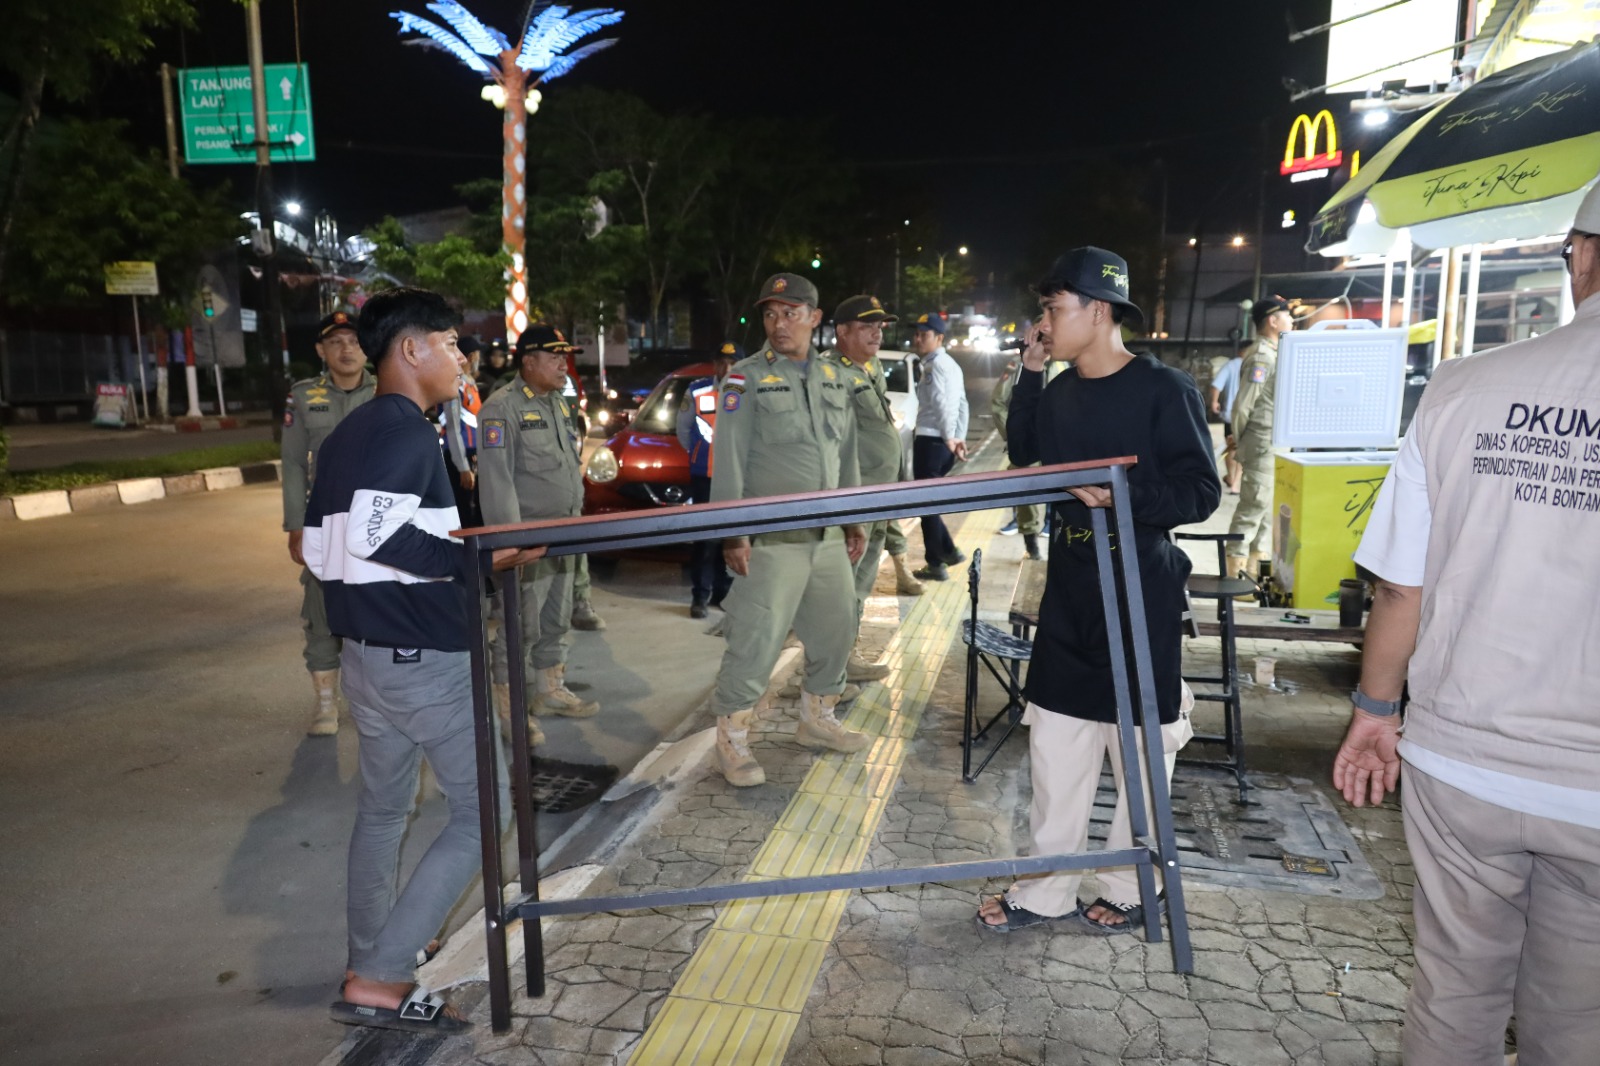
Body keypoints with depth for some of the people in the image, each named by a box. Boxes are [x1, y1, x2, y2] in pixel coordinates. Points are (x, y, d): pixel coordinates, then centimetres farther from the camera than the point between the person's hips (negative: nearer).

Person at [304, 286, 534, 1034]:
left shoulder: (345, 434, 12)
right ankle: (378, 979, 2)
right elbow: (374, 533, -31)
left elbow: (319, 549, 15)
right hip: (424, 660, -9)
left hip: (364, 653, 9)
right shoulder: (407, 429, -16)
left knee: (383, 810, 20)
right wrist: (478, 559, -24)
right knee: (481, 813, 0)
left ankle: (371, 965, 33)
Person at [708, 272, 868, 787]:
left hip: (827, 535, 7)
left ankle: (817, 719, 34)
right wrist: (732, 534, -15)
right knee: (756, 642, -6)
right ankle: (732, 740, 9)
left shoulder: (833, 377, 12)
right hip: (771, 539, -6)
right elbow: (728, 462, -10)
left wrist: (855, 521, 16)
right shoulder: (747, 377, -6)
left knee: (835, 632, 15)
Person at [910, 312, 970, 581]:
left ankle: (935, 565, 4)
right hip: (943, 441, 10)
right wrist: (959, 438, 18)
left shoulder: (936, 364, -12)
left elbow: (943, 403, -24)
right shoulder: (950, 364, 19)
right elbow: (961, 404, 20)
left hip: (931, 441, -10)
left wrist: (949, 438, -27)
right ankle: (949, 551, 23)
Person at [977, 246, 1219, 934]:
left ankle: (1128, 890, 26)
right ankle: (1047, 890, 22)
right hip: (1070, 584, 6)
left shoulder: (1165, 389, -11)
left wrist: (1122, 496, -26)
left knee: (1139, 748, 8)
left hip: (1141, 588, -6)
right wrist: (1029, 373, 11)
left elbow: (1201, 493, -12)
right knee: (1055, 740, 10)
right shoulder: (1061, 391, 8)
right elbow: (1022, 455, 22)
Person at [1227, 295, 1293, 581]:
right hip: (1262, 446, -10)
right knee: (1253, 507, -7)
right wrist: (1239, 441, -6)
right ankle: (1234, 576, -2)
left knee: (1270, 508, 13)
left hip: (1276, 446, 10)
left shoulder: (1275, 354, 15)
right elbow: (1242, 405, -18)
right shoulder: (1261, 358, -16)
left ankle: (1255, 571, 21)